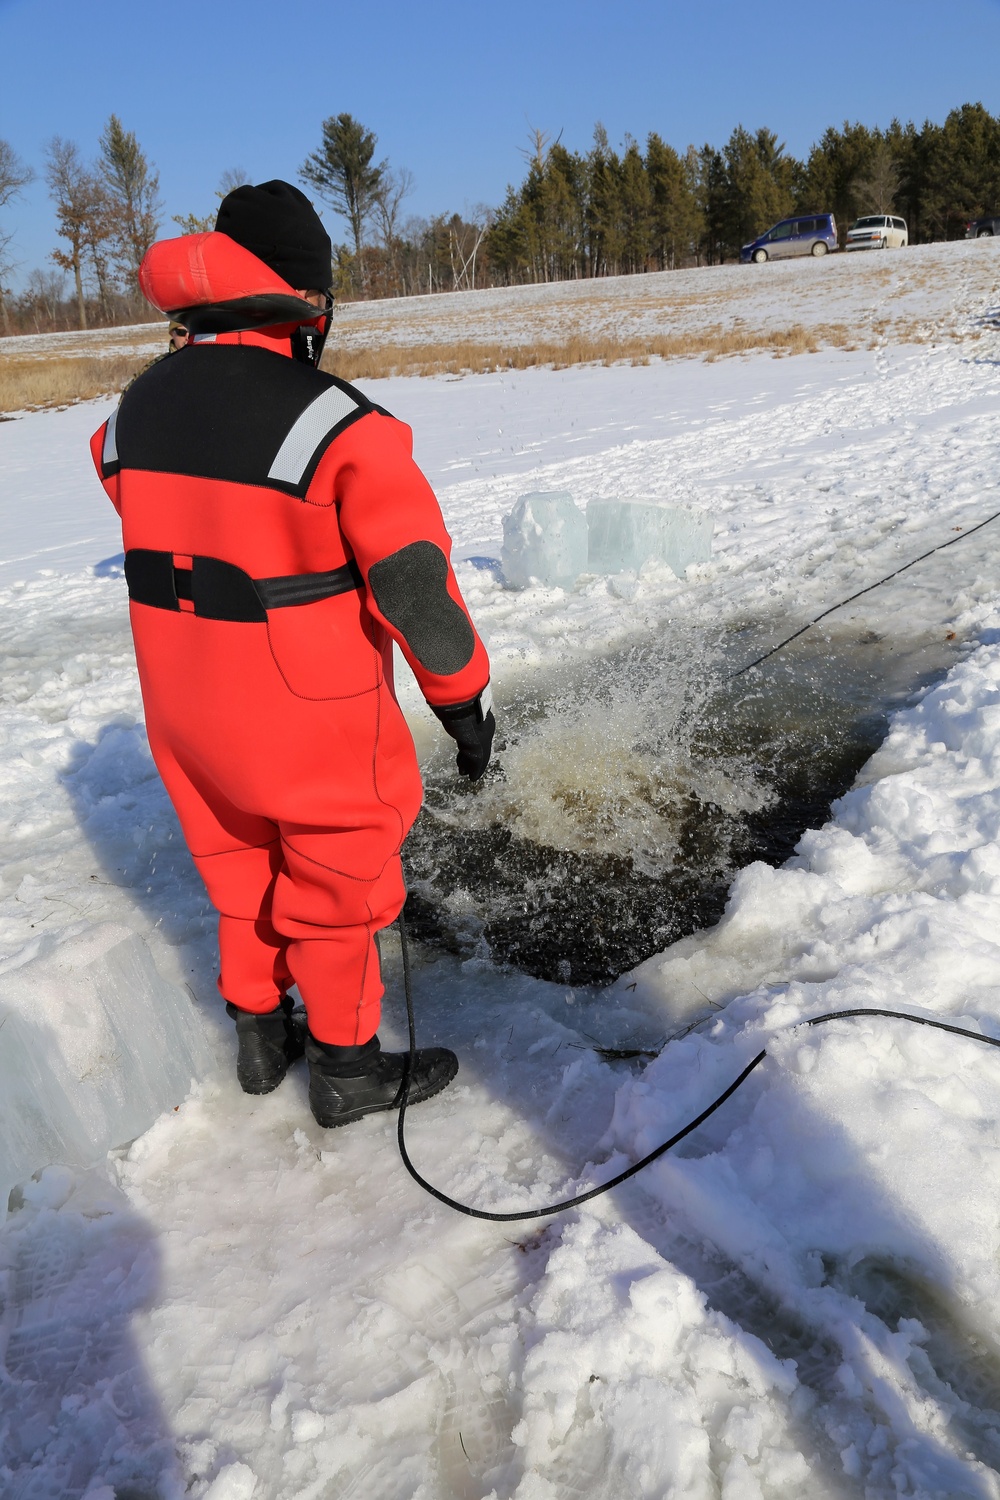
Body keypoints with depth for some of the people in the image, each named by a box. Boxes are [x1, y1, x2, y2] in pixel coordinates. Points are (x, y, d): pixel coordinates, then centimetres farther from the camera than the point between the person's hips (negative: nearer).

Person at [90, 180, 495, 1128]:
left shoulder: (134, 411, 1)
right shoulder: (335, 423, -21)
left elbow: (157, 543, 10)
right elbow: (413, 579, -20)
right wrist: (463, 698, -9)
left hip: (183, 706, 6)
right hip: (313, 713, -6)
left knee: (240, 866, 24)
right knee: (333, 877, 13)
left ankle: (260, 1036, 41)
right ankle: (346, 1067, 29)